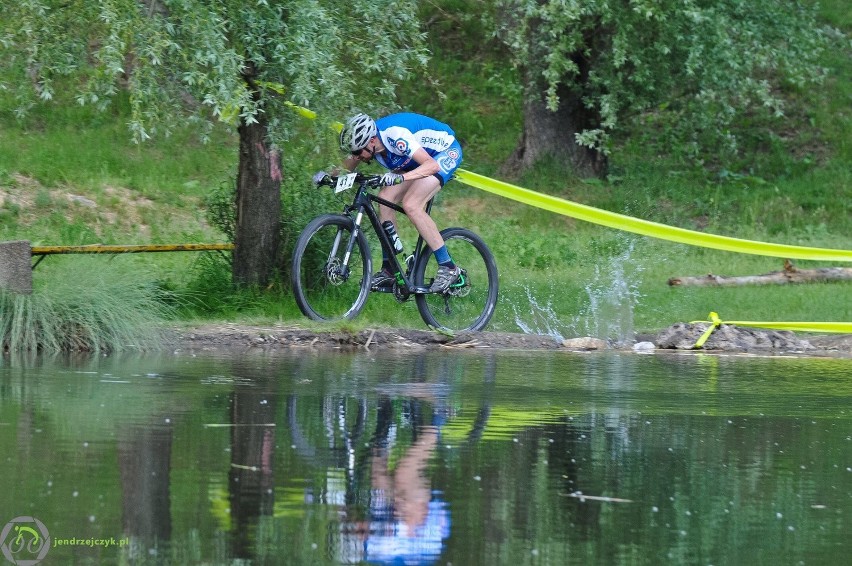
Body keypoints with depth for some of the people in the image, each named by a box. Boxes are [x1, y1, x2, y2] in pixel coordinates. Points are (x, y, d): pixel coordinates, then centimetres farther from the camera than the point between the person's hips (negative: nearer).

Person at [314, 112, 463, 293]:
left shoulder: (396, 136, -36)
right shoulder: (364, 140, -13)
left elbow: (432, 165, -42)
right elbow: (346, 168, 3)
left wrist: (400, 178, -55)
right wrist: (327, 176, -18)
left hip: (447, 151, -8)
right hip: (421, 155, 8)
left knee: (410, 205, -24)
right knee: (385, 198, -9)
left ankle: (448, 268, -17)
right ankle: (388, 270, -1)